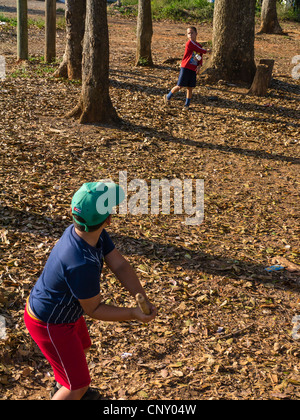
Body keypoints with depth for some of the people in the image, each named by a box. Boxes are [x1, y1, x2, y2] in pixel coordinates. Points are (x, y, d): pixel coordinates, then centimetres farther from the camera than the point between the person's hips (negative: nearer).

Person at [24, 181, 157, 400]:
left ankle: (63, 387, 64)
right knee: (79, 385, 5)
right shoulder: (82, 264, -42)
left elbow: (120, 265, -13)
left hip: (64, 308, 9)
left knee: (81, 348, 35)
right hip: (50, 324, -9)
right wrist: (134, 314, -28)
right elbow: (93, 310, -26)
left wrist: (142, 299, -24)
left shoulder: (97, 233, -17)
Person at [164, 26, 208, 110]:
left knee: (190, 88, 6)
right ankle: (168, 97, 16)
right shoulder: (189, 43, -11)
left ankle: (187, 105, 17)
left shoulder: (199, 46, 12)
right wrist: (206, 51, 7)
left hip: (193, 70, 6)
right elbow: (200, 50, -13)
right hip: (185, 68, -6)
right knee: (180, 86, -5)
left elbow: (200, 59, 14)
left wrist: (199, 66, -6)